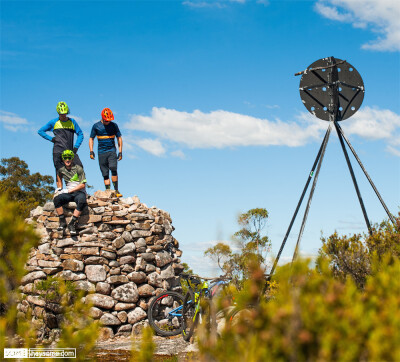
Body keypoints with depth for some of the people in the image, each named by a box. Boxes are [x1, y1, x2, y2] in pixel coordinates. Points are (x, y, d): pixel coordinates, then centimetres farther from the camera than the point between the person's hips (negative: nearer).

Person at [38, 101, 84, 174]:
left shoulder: (72, 122, 10)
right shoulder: (54, 122, 7)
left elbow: (80, 134, 12)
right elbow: (40, 131, 14)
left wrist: (76, 147, 0)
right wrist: (51, 139, 2)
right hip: (58, 151, -1)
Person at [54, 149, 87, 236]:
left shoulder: (78, 169, -5)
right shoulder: (61, 170, 9)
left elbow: (82, 185, -9)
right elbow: (59, 178, 36)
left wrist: (69, 190, -12)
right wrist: (59, 188, 22)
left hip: (79, 192, -4)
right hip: (68, 193, 4)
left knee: (82, 202, -39)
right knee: (56, 199, -28)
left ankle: (72, 223, -30)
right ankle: (62, 222, -23)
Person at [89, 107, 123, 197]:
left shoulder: (114, 125, 3)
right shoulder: (96, 126, 3)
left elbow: (119, 138, 10)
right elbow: (91, 139, 12)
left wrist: (120, 152, 5)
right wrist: (91, 151, 1)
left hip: (112, 150, -1)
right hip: (101, 152, 1)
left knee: (113, 169, -21)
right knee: (105, 174, 0)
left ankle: (116, 190, -15)